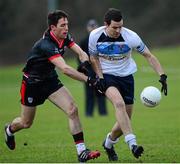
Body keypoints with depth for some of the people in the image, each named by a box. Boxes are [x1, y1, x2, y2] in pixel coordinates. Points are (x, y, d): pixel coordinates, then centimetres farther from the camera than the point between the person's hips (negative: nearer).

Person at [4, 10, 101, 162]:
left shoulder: (65, 37, -10)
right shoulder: (46, 45, -35)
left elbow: (81, 53, -10)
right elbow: (65, 69, -43)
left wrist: (85, 62, -33)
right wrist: (88, 80, -46)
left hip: (50, 81, 6)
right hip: (32, 83, -6)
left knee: (73, 110, -15)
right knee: (26, 123, 12)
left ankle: (82, 151, -16)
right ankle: (10, 130, 50)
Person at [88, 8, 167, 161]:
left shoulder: (131, 37, -18)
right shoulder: (95, 36, -14)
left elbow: (149, 56, -9)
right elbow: (94, 57, 3)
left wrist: (162, 76, -19)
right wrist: (100, 78, -10)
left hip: (126, 76, 2)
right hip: (107, 76, -2)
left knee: (125, 119, 3)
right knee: (119, 103, -32)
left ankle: (109, 143, 33)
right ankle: (132, 144, -39)